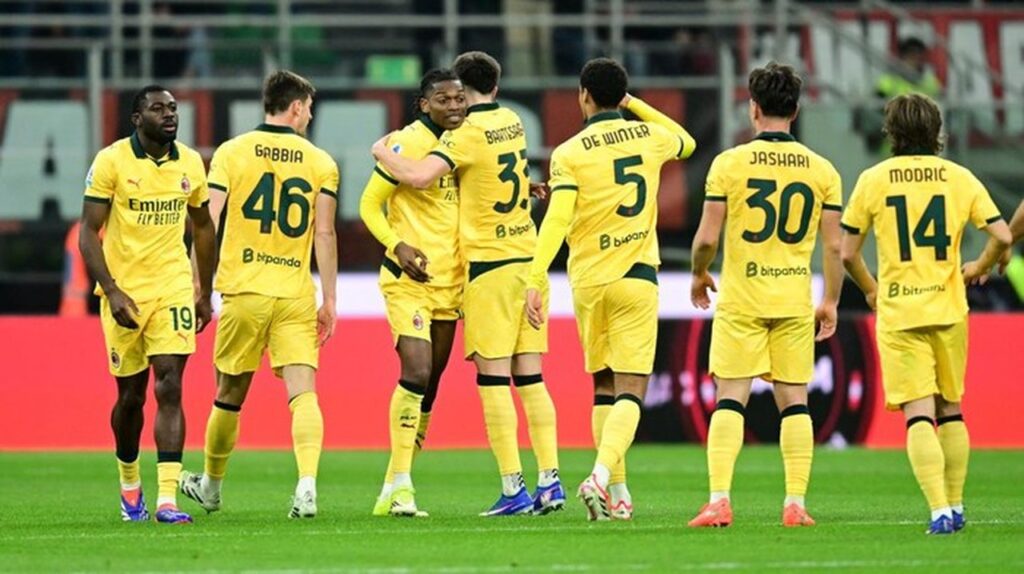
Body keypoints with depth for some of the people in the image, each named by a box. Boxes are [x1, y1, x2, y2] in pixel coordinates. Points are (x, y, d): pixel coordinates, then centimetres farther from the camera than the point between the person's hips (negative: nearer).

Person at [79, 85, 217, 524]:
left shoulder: (190, 163, 4)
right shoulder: (111, 162, -8)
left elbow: (203, 228, 17)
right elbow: (88, 233, -8)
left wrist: (205, 293, 17)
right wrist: (112, 292, -17)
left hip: (173, 287, 2)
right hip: (124, 291, -2)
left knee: (169, 389, -11)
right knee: (131, 396, 8)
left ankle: (167, 499, -16)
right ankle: (129, 483, 33)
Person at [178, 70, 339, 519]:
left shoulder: (231, 153, 2)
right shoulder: (320, 163, 3)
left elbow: (208, 223, -4)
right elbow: (325, 235, 2)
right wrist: (330, 300, 6)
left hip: (244, 290, 0)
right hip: (297, 294, 0)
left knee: (230, 394, 13)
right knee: (303, 392, -5)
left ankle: (211, 486, 29)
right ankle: (307, 486, -23)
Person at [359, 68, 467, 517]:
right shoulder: (407, 144, -11)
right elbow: (370, 204, -9)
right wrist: (398, 246, -24)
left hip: (450, 281, 7)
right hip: (409, 280, -7)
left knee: (430, 385, 9)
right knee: (416, 372, -20)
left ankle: (393, 491, 18)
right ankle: (400, 484, -18)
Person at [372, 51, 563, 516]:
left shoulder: (466, 134, -11)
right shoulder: (513, 123, 11)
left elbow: (419, 176, -22)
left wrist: (381, 151, -4)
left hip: (489, 262, -7)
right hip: (529, 256, 7)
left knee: (493, 378, -5)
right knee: (530, 377, 8)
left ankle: (514, 488, -9)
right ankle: (550, 480, 3)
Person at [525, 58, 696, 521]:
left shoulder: (570, 153, -5)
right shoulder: (648, 135, 3)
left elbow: (557, 221, -16)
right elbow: (686, 143, 27)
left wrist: (535, 282, -17)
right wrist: (636, 105, 30)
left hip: (588, 281, 0)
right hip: (636, 276, 0)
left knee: (604, 386, 14)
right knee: (630, 391, -4)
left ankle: (617, 494, 14)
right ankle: (602, 475, -26)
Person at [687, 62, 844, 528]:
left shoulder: (729, 163, -6)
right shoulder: (821, 170, 2)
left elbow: (706, 238, -6)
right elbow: (833, 247, 2)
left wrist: (698, 275, 14)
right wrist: (830, 302, 13)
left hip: (740, 301, -2)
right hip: (795, 302, 2)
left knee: (729, 399, 0)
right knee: (794, 401, 7)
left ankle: (719, 501, -9)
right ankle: (795, 504, 4)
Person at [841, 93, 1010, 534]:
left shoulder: (873, 179, -1)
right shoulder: (959, 178, 3)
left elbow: (847, 253, 1)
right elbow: (1002, 236, -3)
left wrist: (870, 289, 20)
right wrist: (978, 268, 18)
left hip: (898, 315, -2)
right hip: (948, 310, 2)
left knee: (918, 414, -6)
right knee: (950, 410, 17)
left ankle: (940, 510, -18)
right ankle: (954, 506, 21)